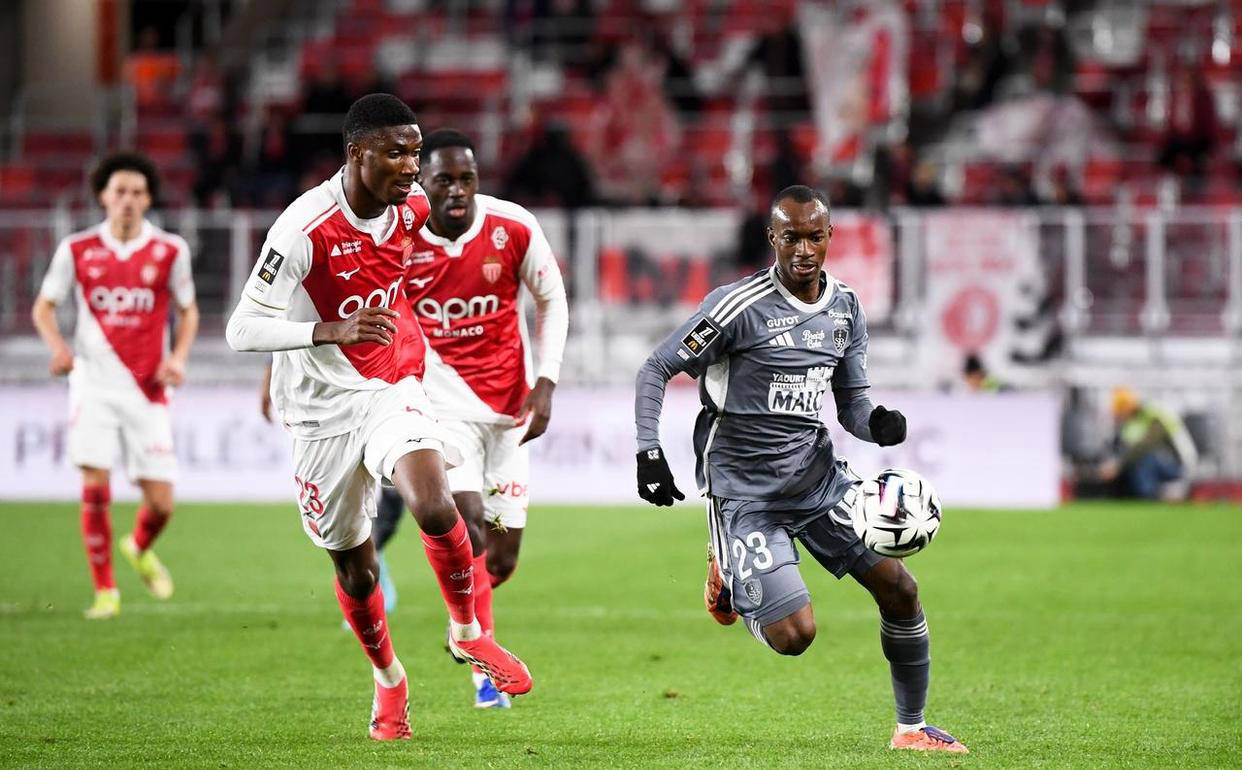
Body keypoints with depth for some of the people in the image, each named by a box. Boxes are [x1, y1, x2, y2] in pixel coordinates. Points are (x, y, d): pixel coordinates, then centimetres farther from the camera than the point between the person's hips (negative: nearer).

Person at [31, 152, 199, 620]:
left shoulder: (170, 251, 2)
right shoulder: (77, 249, 2)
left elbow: (187, 311, 13)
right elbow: (44, 305, 9)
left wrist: (178, 357, -5)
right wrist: (57, 345, -10)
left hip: (147, 389, 1)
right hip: (94, 384, -1)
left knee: (160, 503, -2)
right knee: (95, 486, -13)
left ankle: (140, 549, 34)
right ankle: (105, 591, 2)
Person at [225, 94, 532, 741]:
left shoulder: (412, 207, -5)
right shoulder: (304, 229, -23)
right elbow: (241, 329, -26)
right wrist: (329, 330, -40)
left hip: (392, 390, 3)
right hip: (323, 410, -3)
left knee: (434, 506, -25)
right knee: (355, 571, 8)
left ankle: (467, 632, 0)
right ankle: (387, 679, 36)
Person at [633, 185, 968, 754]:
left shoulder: (846, 309, 5)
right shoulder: (741, 306, -15)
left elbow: (851, 404, 11)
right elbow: (656, 370, -8)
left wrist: (879, 423, -12)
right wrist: (649, 454, -18)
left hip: (819, 478, 6)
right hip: (745, 489, -6)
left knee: (899, 587, -4)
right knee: (793, 635, -16)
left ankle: (910, 728, 14)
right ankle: (727, 573, 18)